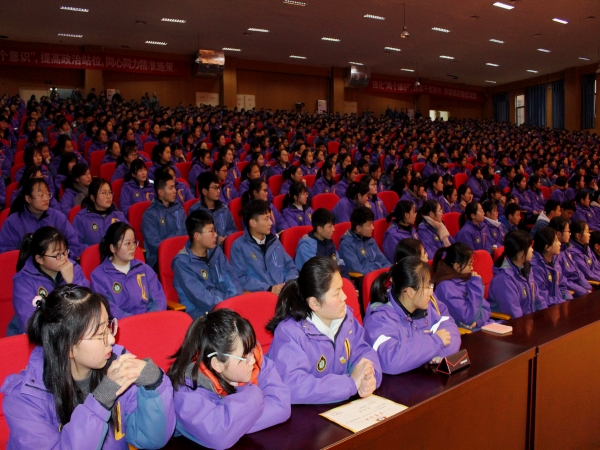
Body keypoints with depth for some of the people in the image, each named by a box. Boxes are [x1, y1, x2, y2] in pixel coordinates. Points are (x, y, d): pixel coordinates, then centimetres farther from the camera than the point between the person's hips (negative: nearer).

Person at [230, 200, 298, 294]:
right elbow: (240, 279, -8)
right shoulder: (239, 246, 1)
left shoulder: (274, 241, 18)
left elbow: (290, 267, 18)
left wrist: (289, 284, -2)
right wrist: (269, 289, -14)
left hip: (285, 292, 5)